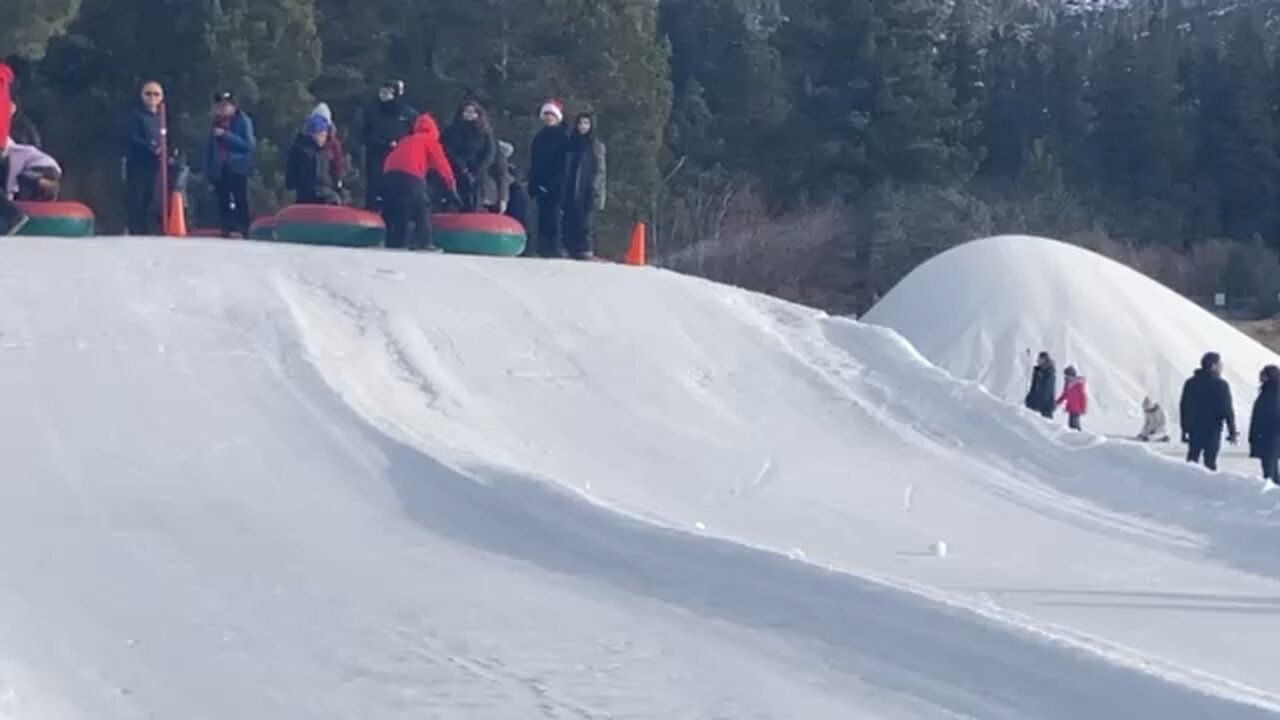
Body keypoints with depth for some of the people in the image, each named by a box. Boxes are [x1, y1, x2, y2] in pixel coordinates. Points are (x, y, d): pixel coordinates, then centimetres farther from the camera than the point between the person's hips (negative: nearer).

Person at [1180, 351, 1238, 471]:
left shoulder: (1190, 383, 9)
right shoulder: (1220, 385, -8)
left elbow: (1183, 407, 12)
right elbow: (1227, 410, -9)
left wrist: (1184, 430, 17)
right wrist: (1232, 432, -4)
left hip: (1193, 430, 5)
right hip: (1212, 430, -5)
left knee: (1191, 460, 10)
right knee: (1210, 462, -3)